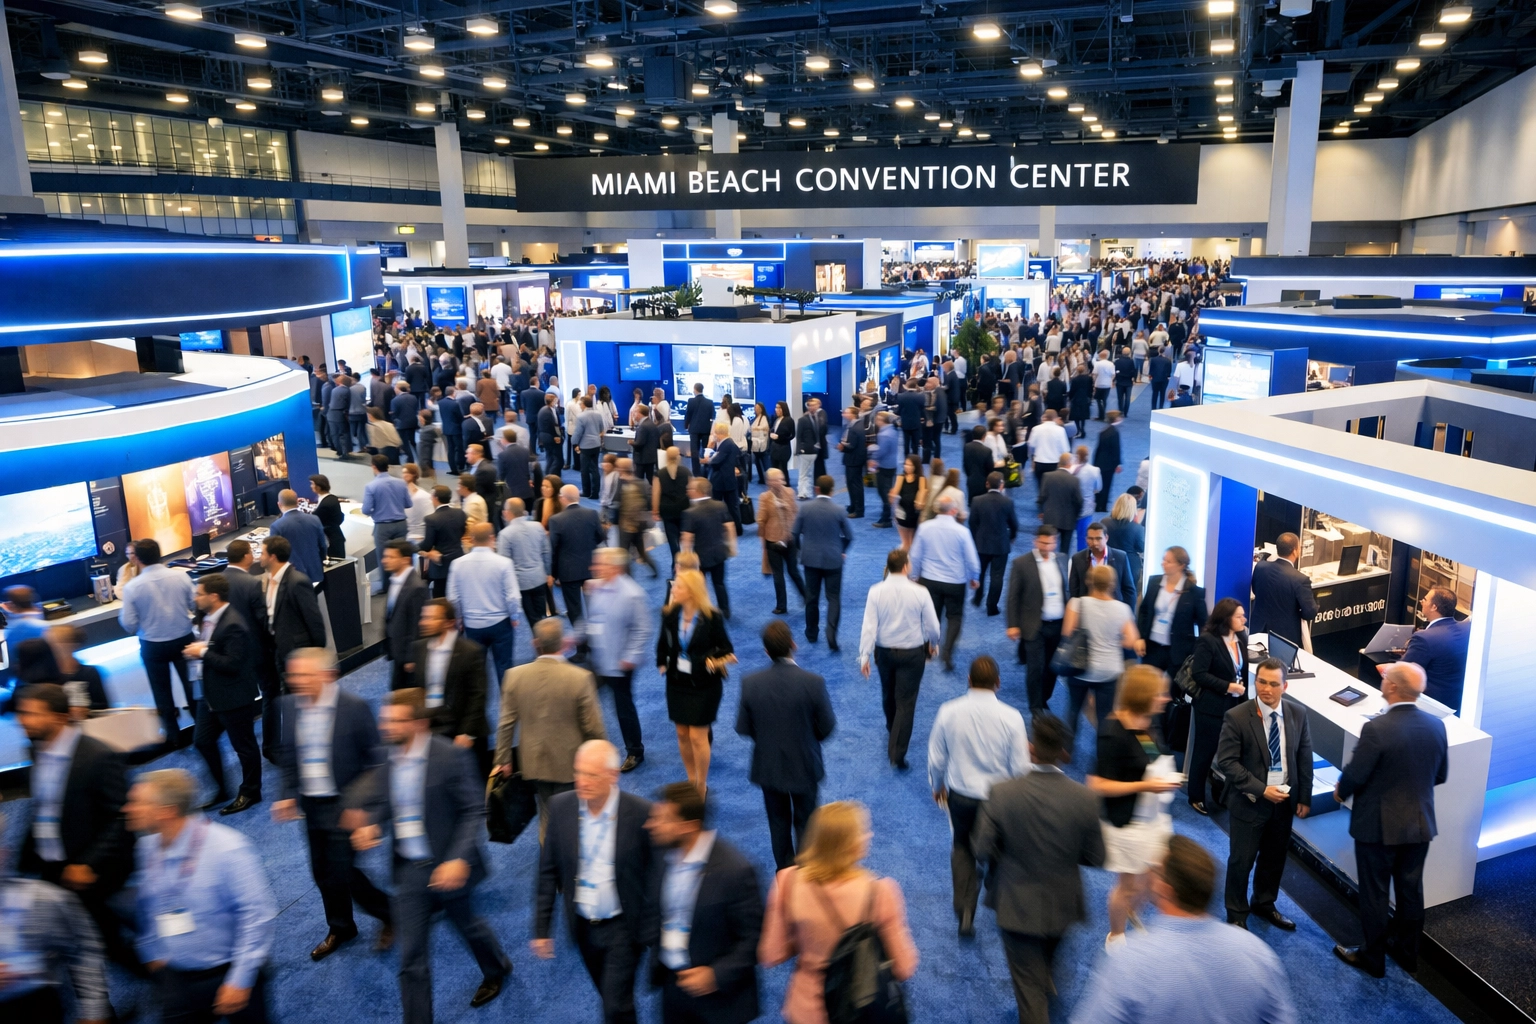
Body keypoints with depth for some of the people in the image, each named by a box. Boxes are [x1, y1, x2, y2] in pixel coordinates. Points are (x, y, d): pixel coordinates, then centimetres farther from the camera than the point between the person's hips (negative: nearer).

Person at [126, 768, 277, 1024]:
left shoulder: (227, 849, -23)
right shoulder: (147, 847, -4)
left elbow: (258, 914, -22)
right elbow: (145, 906, 13)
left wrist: (240, 980, -20)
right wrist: (153, 953, 13)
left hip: (230, 974, -5)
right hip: (175, 978, 5)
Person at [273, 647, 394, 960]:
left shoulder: (354, 707, -18)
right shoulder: (290, 705, -2)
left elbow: (374, 757, -13)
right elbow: (287, 754, 9)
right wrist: (287, 794, 2)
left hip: (344, 805, -6)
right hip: (311, 805, 6)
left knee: (342, 870, -4)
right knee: (322, 871, 17)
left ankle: (388, 913, 21)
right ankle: (340, 928, 40)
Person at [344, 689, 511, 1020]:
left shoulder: (449, 756, -21)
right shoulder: (388, 760, -5)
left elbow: (474, 810, -18)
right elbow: (382, 803, 9)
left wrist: (459, 859, -26)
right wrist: (369, 825, -13)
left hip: (448, 867, -4)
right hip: (408, 869, 4)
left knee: (466, 925, 22)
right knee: (411, 957, 8)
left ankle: (497, 970, 54)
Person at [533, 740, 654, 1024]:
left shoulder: (642, 813, -22)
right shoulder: (561, 807, -12)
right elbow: (548, 871, -2)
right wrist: (541, 928, -1)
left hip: (622, 927, -4)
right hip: (583, 926, 4)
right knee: (611, 997, 22)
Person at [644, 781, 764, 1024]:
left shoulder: (734, 870, -25)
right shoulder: (662, 856, -6)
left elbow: (754, 937, -17)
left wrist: (717, 975, -21)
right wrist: (654, 945, -1)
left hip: (720, 997, -5)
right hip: (672, 986, 5)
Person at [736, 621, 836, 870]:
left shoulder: (750, 683, -19)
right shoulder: (813, 682, -24)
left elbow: (743, 728, -9)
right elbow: (827, 727, -14)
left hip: (768, 766, 2)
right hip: (805, 766, -2)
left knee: (778, 822, 23)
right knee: (805, 822, 21)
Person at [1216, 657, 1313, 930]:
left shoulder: (1298, 713, -5)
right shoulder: (1236, 717, -19)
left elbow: (1304, 757, 3)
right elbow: (1226, 762, -18)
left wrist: (1304, 798, 3)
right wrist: (1261, 790, -22)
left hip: (1285, 800, 4)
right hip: (1250, 802, -4)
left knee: (1275, 857, 20)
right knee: (1241, 860, 8)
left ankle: (1264, 905, 43)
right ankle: (1237, 914, 28)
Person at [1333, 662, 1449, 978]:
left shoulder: (1377, 728, -27)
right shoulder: (1436, 726, -7)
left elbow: (1354, 776, -20)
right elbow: (1440, 775, 6)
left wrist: (1341, 792, 2)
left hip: (1379, 825, -6)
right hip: (1420, 824, 6)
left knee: (1374, 892, 10)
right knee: (1411, 889, 20)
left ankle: (1373, 957, 24)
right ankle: (1407, 952, 37)